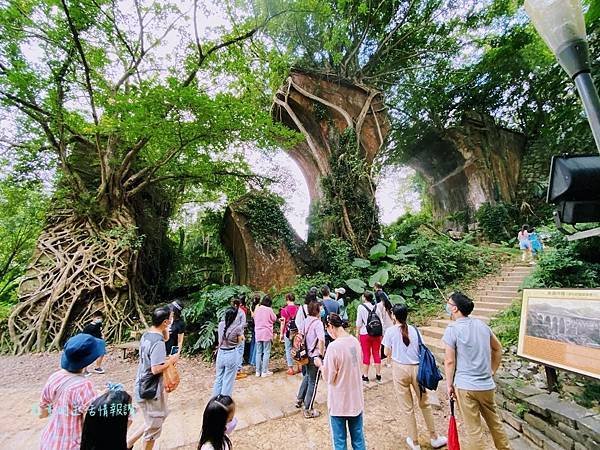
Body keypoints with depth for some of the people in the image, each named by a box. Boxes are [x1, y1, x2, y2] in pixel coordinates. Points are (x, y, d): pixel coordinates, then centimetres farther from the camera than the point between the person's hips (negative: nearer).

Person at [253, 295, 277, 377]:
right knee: (266, 352, 5)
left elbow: (255, 320, 12)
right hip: (266, 333, -4)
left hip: (258, 333, 5)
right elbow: (274, 319, 2)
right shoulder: (269, 309, -12)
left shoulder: (257, 309, 1)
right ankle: (264, 371, 8)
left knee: (258, 352, 13)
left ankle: (258, 371, 19)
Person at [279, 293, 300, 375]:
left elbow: (283, 323, -7)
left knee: (289, 350, 9)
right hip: (297, 332, 3)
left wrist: (281, 333, 3)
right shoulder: (298, 309, -3)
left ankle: (291, 369, 14)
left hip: (288, 332, -3)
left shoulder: (284, 310, -10)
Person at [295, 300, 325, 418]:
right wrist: (321, 355, -21)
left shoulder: (305, 321, 1)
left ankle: (299, 400, 39)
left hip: (306, 355, 7)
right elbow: (321, 340, -30)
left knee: (306, 377, 28)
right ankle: (308, 410, 19)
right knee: (313, 382, 8)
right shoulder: (318, 323, -20)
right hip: (314, 356, -7)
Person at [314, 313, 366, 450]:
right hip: (356, 400, 6)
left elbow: (328, 378, -18)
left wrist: (320, 364, -1)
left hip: (339, 403, -6)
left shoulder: (334, 346, -26)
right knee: (358, 438, 23)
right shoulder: (355, 341, -6)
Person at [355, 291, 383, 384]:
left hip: (365, 334, -3)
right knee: (376, 354, 12)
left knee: (366, 355, 7)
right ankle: (378, 376, 22)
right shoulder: (376, 307, -1)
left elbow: (359, 323, -7)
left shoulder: (361, 307, -10)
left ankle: (365, 377, 16)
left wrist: (357, 334, 4)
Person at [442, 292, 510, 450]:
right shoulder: (482, 324, 2)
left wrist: (449, 385, -2)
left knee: (473, 430, 8)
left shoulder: (452, 329, -16)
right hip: (487, 385, 6)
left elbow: (450, 361, -14)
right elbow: (498, 349, 14)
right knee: (495, 422, 25)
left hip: (465, 387, -6)